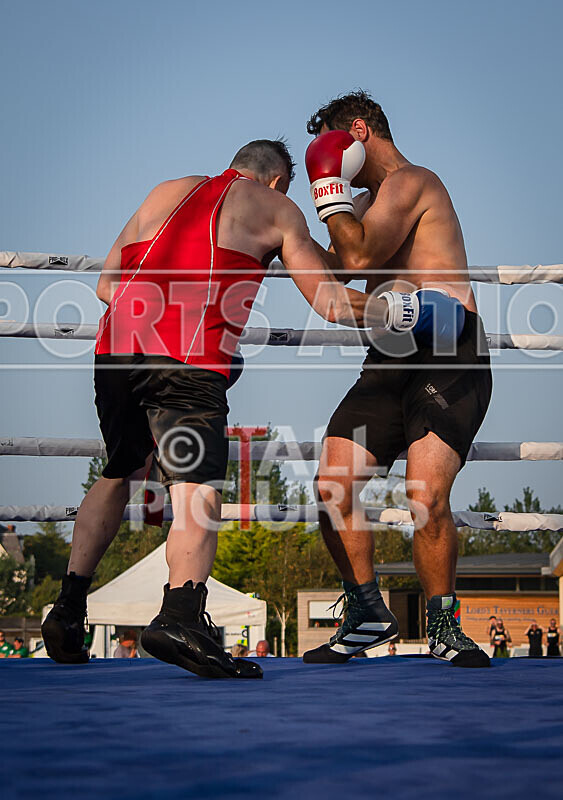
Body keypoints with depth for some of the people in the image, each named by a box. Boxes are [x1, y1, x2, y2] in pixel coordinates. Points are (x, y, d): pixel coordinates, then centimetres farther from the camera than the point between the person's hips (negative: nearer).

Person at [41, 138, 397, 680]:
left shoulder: (166, 192, 30)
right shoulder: (277, 208, 18)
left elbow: (106, 283, 26)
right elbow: (333, 305, 14)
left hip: (117, 346, 5)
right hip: (190, 359, -5)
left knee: (120, 474, 23)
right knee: (198, 487, -13)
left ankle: (67, 611, 25)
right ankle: (181, 616, -36)